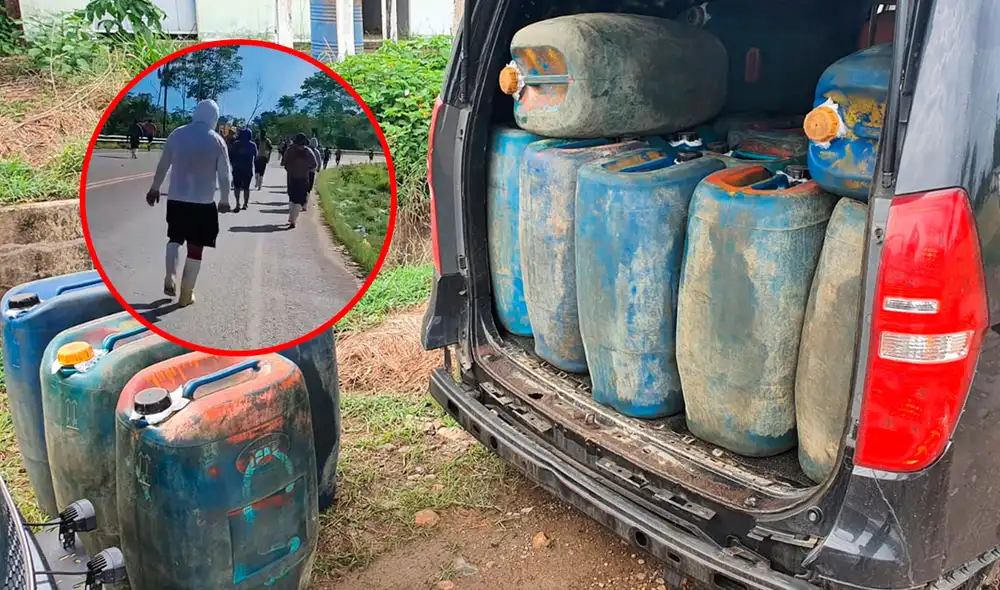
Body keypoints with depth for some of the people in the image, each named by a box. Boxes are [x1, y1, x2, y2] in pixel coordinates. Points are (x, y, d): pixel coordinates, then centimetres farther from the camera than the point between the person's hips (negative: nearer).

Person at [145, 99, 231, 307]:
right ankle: (186, 294, 10)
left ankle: (170, 278, 5)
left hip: (176, 198, 3)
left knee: (174, 238, 23)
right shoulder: (217, 141, -5)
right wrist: (224, 200, 10)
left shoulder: (176, 135, 1)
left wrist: (155, 188, 21)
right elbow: (224, 175, -3)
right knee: (195, 248, 6)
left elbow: (163, 165, 8)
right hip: (203, 202, -2)